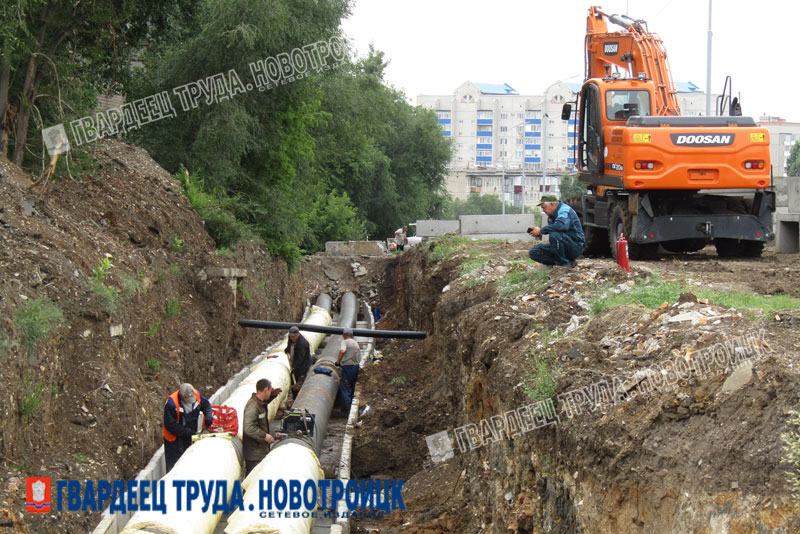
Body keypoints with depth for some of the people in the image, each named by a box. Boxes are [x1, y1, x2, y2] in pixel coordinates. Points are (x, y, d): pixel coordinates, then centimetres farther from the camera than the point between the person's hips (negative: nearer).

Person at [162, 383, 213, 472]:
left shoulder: (196, 395, -12)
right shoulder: (171, 403, -28)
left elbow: (206, 405, 7)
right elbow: (170, 425, -26)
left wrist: (208, 416, -13)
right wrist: (188, 432, -27)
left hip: (191, 435, 5)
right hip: (174, 437, -5)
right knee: (173, 464, 0)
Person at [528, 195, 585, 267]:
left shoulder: (565, 210, -16)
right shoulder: (551, 216, 12)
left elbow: (561, 225, -36)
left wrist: (541, 231, -28)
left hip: (576, 247, -9)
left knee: (554, 235, -36)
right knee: (533, 253, -1)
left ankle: (563, 263, -19)